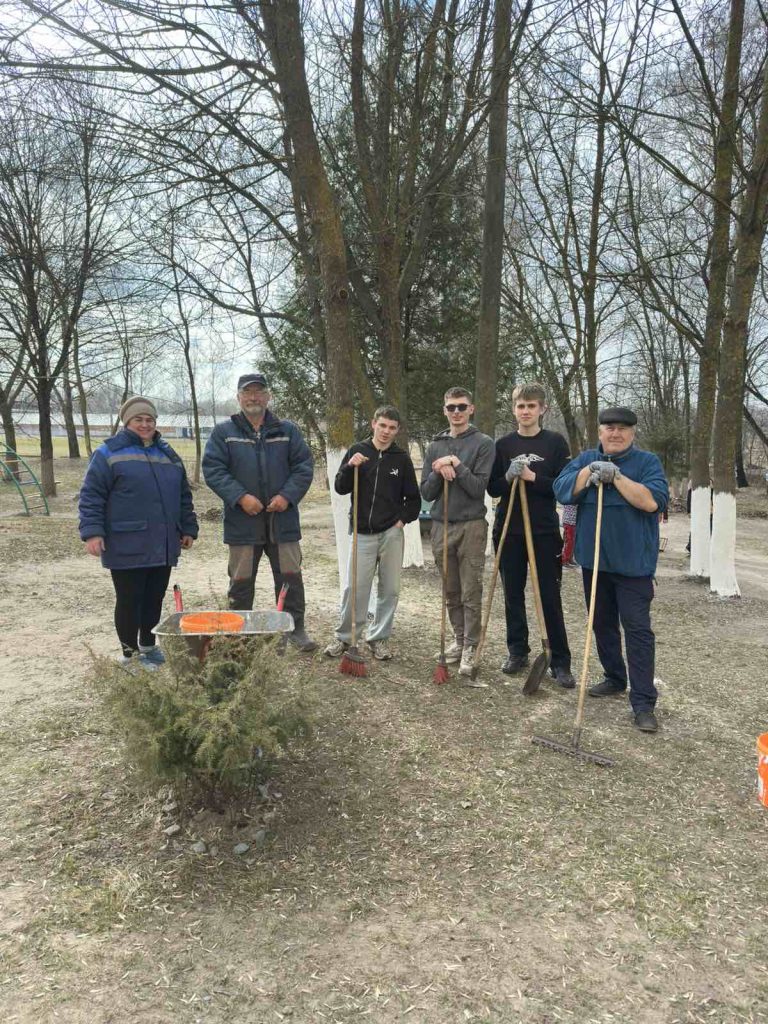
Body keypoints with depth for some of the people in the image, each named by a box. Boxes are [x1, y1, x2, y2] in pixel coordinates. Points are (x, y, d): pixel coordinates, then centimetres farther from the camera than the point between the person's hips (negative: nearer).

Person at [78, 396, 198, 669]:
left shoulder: (167, 454, 16)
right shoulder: (109, 452, -2)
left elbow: (183, 496, 20)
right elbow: (91, 495, -6)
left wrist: (188, 528, 15)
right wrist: (92, 531, -15)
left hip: (162, 546, 5)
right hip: (126, 546, -5)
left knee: (154, 599, 13)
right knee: (129, 601, 2)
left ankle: (149, 645, 29)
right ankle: (130, 654, 15)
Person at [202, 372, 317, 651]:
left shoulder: (287, 430, 8)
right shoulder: (223, 432, 3)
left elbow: (303, 466, 4)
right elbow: (212, 469, -5)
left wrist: (288, 495, -11)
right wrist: (240, 497, -17)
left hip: (282, 519, 1)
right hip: (242, 521, -1)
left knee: (290, 577, 7)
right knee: (241, 581, 9)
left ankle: (295, 628, 20)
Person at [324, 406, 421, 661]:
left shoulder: (402, 457, 3)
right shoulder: (357, 451, 2)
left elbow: (413, 498, 9)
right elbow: (340, 488, -3)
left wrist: (403, 519, -4)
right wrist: (350, 467, -19)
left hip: (391, 533, 1)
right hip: (363, 533, -1)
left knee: (390, 589, 6)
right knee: (354, 588, 0)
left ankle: (379, 637, 20)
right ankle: (344, 636, 16)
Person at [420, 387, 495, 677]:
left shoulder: (483, 444, -2)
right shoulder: (435, 446, 10)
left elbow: (478, 488, -10)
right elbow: (426, 493, 6)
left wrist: (455, 465, -16)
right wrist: (438, 472, -12)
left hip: (471, 526, -4)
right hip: (441, 525, 4)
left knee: (471, 593, -1)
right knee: (450, 592, 12)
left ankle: (470, 647, 9)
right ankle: (459, 639, 25)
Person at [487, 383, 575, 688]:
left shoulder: (555, 442, 1)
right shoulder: (503, 444, 6)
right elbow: (492, 488, 4)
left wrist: (532, 477, -16)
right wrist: (508, 478, -16)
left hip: (545, 531, -2)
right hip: (509, 530, 2)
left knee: (550, 597, 1)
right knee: (513, 595, 10)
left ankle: (561, 661, 9)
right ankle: (517, 651, 24)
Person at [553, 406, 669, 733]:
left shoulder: (647, 462, -3)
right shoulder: (585, 460, 8)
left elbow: (654, 501, -19)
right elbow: (562, 490, -7)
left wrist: (616, 476, -22)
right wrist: (589, 472, -21)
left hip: (633, 561, -4)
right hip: (594, 559, 5)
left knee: (637, 629, -5)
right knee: (602, 623, 16)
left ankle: (643, 703, -1)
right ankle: (615, 678, 34)